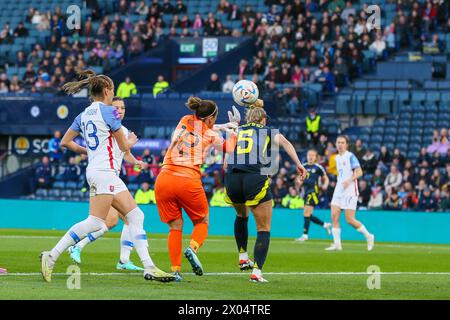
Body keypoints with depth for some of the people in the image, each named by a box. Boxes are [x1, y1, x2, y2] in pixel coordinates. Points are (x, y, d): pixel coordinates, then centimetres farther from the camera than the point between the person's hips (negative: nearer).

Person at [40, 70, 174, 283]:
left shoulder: (83, 115, 15)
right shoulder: (108, 111, -8)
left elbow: (65, 142, 17)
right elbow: (124, 146, -4)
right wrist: (131, 141, 18)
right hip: (104, 171, -10)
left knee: (136, 216, 4)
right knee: (95, 222, -14)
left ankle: (149, 267, -1)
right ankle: (51, 256, -15)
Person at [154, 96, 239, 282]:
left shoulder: (185, 121, 15)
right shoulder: (211, 135, 7)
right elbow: (228, 147, 28)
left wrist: (223, 127, 42)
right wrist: (235, 129, 40)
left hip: (164, 178, 3)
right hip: (187, 181, -3)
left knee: (175, 227, 12)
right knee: (202, 221, 18)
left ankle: (176, 270, 0)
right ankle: (193, 248, -12)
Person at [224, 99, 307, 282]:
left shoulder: (235, 132, 23)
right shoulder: (269, 132, 16)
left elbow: (225, 165, 17)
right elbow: (284, 142, -6)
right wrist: (298, 164, -12)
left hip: (232, 179, 3)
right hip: (256, 180, -3)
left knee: (241, 216, 35)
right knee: (264, 229, 7)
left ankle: (243, 258, 32)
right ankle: (257, 272, -6)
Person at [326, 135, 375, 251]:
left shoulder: (350, 156, -7)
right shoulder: (337, 158, 16)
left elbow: (359, 172, -15)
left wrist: (349, 180, -28)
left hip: (349, 191, -7)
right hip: (338, 190, 7)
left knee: (350, 220, -8)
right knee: (334, 216, -7)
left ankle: (368, 236, 12)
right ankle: (337, 244, -4)